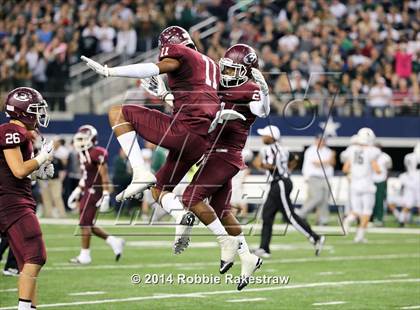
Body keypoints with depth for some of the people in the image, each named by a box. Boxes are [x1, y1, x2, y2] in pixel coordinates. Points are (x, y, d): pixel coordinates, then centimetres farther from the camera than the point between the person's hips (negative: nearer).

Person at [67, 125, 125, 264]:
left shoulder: (96, 154, -16)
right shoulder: (83, 155, 12)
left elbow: (104, 176, -17)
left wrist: (105, 196, -20)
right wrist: (77, 191, 22)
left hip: (94, 191, -10)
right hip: (87, 191, 10)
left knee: (85, 224, -5)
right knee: (88, 225, 11)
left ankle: (85, 255, 2)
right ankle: (114, 242, 19)